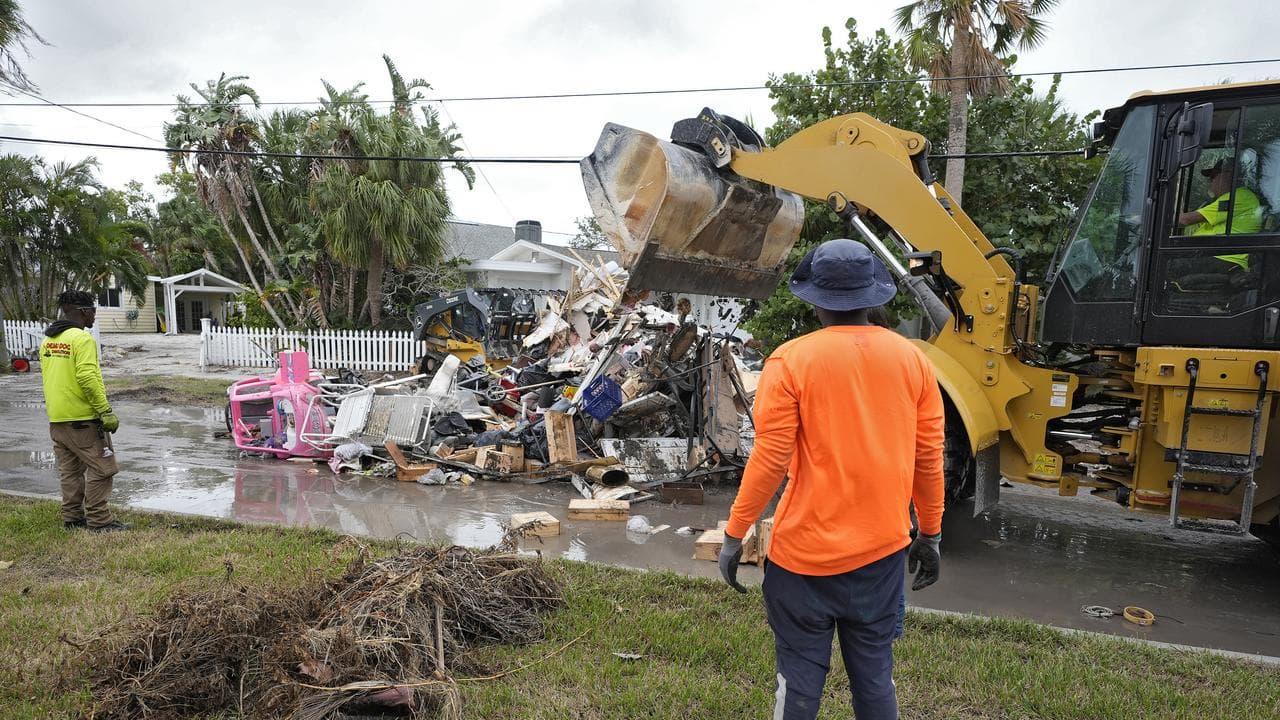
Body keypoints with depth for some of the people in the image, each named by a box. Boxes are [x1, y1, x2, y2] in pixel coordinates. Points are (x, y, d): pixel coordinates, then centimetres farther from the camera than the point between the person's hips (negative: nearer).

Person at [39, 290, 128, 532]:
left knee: (70, 471, 16)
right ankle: (99, 520, -1)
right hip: (83, 419, -9)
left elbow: (46, 376, 16)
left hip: (56, 419, 9)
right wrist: (106, 411, -20)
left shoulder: (47, 340, 12)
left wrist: (54, 407, 22)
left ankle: (72, 517, 22)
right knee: (100, 469, -2)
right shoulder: (82, 338, -15)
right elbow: (87, 378, -23)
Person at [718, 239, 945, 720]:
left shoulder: (790, 361, -12)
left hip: (806, 551, -3)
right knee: (874, 676, 17)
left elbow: (771, 458, -13)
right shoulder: (911, 359, -1)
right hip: (884, 549, 4)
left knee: (800, 680, 11)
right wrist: (931, 534, 16)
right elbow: (928, 458, 4)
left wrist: (734, 534, -3)